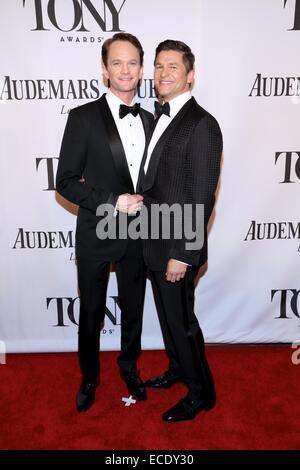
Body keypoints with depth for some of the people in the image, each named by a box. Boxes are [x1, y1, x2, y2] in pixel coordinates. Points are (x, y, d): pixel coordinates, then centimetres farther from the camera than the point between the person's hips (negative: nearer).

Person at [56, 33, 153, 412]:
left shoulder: (148, 121, 6)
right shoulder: (84, 117, -9)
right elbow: (66, 182, -11)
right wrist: (111, 202, -20)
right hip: (96, 235, -3)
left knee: (133, 310, 18)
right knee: (91, 314, 13)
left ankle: (129, 366, 44)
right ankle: (89, 377, 38)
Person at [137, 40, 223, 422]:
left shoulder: (201, 124, -16)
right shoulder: (159, 118, 11)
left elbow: (201, 199, -20)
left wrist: (182, 255, -20)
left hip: (177, 247, -8)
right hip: (154, 241, 8)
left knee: (181, 319, 6)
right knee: (166, 314, 22)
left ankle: (201, 393, 29)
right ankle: (177, 369, 45)